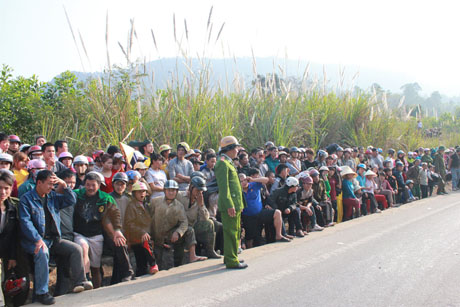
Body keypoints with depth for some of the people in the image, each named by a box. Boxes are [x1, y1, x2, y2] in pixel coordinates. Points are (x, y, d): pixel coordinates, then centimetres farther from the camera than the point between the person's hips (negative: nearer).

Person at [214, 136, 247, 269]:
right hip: (230, 205, -10)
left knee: (235, 231, 17)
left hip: (236, 205, 10)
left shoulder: (229, 163, 20)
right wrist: (229, 205, -24)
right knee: (231, 232, -6)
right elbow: (223, 187, -20)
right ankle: (231, 261, -1)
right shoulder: (222, 163, -13)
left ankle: (230, 257, 28)